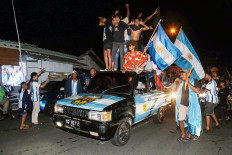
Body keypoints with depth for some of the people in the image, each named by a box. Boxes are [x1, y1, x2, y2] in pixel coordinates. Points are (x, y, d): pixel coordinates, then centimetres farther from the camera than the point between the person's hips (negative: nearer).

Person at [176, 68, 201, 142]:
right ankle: (183, 134, 19)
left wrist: (188, 83, -23)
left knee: (191, 121, 8)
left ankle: (189, 135, 27)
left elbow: (197, 91, -22)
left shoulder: (194, 81, -7)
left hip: (191, 105, -4)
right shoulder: (181, 83, 8)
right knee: (180, 120, 0)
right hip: (182, 104, 4)